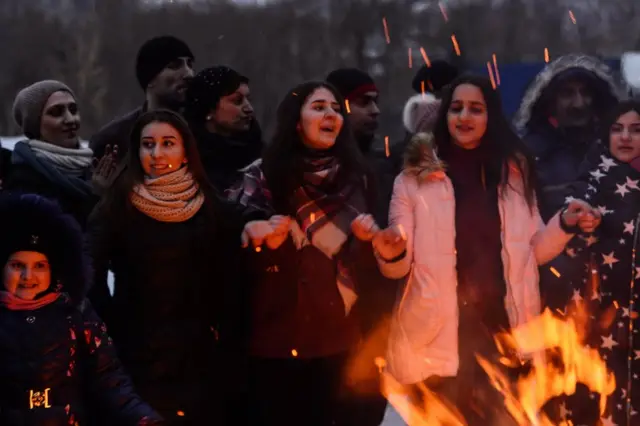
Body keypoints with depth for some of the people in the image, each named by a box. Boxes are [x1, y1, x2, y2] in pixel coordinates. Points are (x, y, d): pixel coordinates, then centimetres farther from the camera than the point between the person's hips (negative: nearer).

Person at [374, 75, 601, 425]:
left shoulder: (514, 172, 9)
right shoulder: (416, 177, 1)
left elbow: (534, 250, 13)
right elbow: (401, 265, -1)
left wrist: (565, 224, -5)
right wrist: (391, 255, -23)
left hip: (505, 325, 3)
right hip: (439, 333, -2)